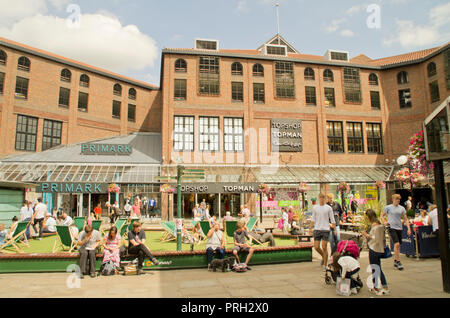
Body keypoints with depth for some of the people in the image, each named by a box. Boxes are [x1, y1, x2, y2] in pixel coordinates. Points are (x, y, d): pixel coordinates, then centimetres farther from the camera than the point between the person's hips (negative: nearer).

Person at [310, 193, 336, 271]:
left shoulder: (328, 208, 1)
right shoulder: (315, 208, 8)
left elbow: (332, 219, 5)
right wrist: (311, 228, 11)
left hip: (326, 230, -3)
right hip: (317, 229, 3)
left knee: (324, 247, -5)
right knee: (316, 247, 0)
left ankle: (324, 265, 8)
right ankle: (323, 257, 30)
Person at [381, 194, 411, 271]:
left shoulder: (402, 208, 8)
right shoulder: (388, 207, 0)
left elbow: (406, 219, 10)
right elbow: (382, 215, 10)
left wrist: (409, 228, 1)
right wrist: (384, 222, -7)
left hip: (400, 228, 4)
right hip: (392, 227, -4)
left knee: (398, 245, 9)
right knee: (397, 244, -15)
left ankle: (395, 260, 24)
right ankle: (398, 262, -7)